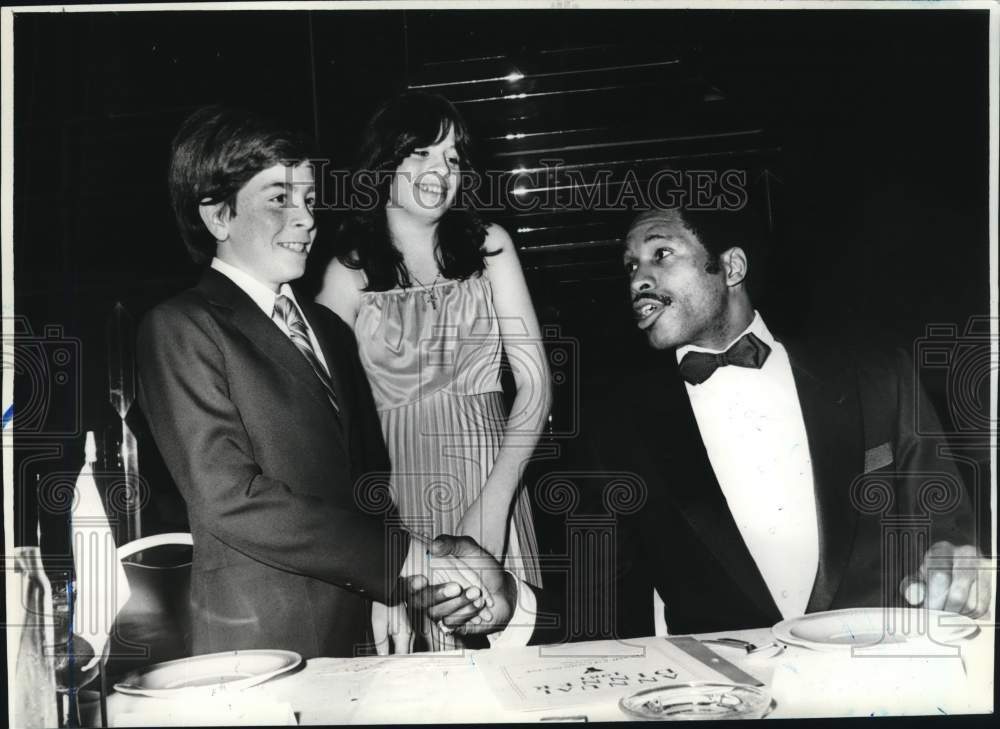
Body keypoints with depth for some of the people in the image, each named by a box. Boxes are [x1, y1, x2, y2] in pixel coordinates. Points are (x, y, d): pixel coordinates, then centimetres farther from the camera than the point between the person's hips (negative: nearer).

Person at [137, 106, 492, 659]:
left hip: (358, 633, 6)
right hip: (257, 646, -6)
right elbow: (229, 500, -17)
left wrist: (401, 593, -2)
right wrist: (404, 555, -17)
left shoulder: (329, 329, 15)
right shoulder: (179, 329, -8)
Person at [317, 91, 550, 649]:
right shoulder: (349, 271, 3)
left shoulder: (489, 246, 6)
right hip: (394, 488, -1)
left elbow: (534, 379, 2)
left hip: (488, 472, 1)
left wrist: (494, 500, -9)